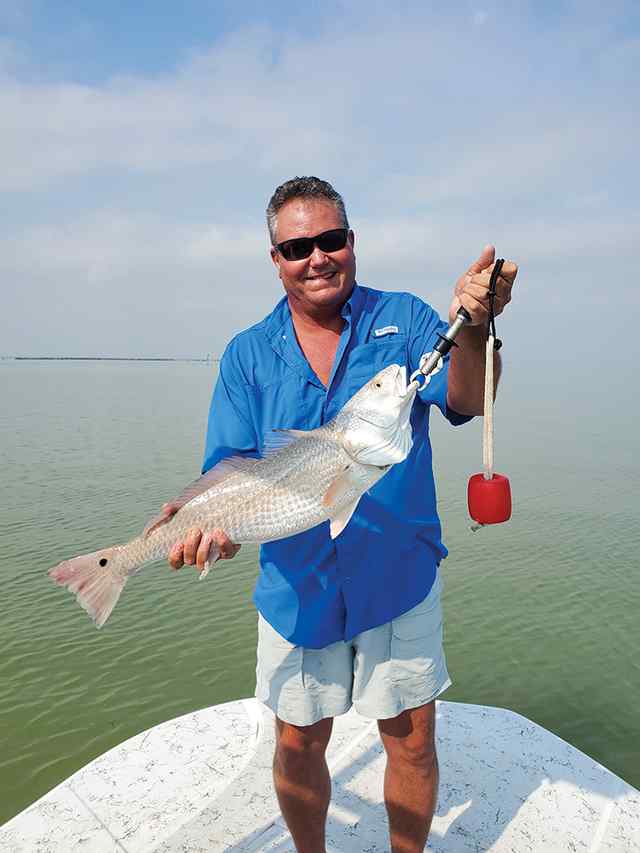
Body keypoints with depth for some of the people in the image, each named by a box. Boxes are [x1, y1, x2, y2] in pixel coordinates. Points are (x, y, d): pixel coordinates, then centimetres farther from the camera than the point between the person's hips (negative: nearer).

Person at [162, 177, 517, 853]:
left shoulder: (403, 318, -3)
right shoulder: (247, 354, -1)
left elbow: (465, 402, -16)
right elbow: (231, 466, -4)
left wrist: (472, 330, -36)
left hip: (399, 575, 0)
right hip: (296, 585, 1)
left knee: (411, 740, 14)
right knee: (298, 744, 17)